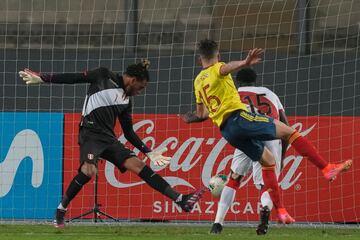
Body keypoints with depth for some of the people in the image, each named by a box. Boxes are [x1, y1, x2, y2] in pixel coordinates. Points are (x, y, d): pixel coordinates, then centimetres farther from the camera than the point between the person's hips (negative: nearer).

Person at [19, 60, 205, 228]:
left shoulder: (126, 100, 17)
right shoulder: (104, 76, 0)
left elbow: (129, 132, 23)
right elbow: (73, 78, 1)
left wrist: (148, 152, 19)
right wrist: (42, 78, -4)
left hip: (108, 138, 6)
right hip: (90, 133, -6)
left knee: (139, 165, -5)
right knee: (88, 170, -31)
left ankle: (181, 200, -10)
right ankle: (60, 211, -17)